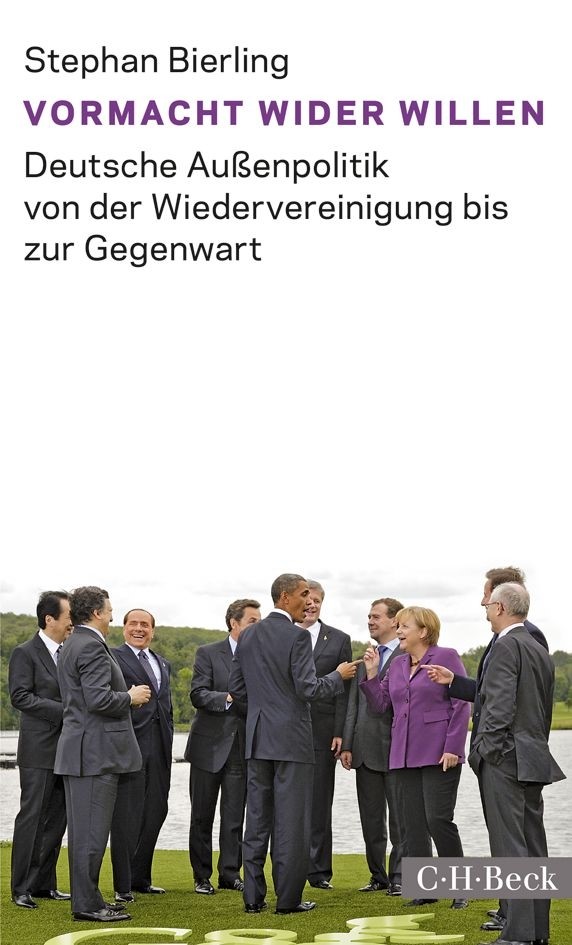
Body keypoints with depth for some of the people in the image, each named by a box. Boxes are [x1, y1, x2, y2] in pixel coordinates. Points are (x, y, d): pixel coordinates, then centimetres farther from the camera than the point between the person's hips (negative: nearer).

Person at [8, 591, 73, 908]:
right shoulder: (25, 653, -7)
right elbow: (20, 696, -15)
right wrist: (63, 710, -19)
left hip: (66, 750, 7)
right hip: (39, 751, -7)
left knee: (56, 819, 10)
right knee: (32, 817, -3)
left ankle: (44, 884, 18)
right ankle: (21, 888, 3)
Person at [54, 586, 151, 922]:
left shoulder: (72, 645, 17)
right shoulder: (92, 647, -16)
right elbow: (99, 699, -25)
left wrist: (127, 695, 17)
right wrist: (131, 697, -9)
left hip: (78, 750, 11)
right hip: (96, 752, -11)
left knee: (83, 828, 13)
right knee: (92, 830, -6)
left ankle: (86, 898, 20)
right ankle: (88, 903, -1)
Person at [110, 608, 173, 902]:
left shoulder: (162, 663, 21)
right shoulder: (113, 658, -3)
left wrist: (168, 740, 17)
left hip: (159, 746, 7)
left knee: (156, 811, 11)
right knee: (127, 814, -4)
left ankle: (140, 878, 23)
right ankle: (122, 885, 3)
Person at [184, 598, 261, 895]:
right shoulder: (208, 653, -3)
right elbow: (198, 695, -12)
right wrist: (229, 698, -25)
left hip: (242, 747, 2)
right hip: (210, 745, -2)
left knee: (235, 817, 6)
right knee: (202, 815, 5)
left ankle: (230, 873, 15)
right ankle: (202, 876, 14)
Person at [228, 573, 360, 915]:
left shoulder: (248, 635, 8)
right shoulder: (297, 636, -12)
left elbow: (236, 687, 11)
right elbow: (309, 688, -17)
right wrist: (339, 675, -1)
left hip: (257, 738, 6)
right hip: (292, 738, -6)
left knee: (257, 819, 10)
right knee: (291, 821, 0)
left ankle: (254, 897, 13)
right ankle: (288, 898, 4)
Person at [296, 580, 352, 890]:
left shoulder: (339, 640, 8)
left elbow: (344, 690, 4)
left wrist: (339, 733, -4)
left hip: (322, 731, 0)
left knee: (319, 801, 4)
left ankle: (318, 870, 10)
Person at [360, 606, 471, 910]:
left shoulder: (447, 657, -4)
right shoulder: (396, 665, 14)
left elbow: (461, 705, -8)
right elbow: (379, 704, 14)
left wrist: (452, 748, -14)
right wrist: (371, 673, 2)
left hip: (439, 755, -6)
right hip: (405, 755, 6)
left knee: (438, 819, -10)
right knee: (414, 823, 6)